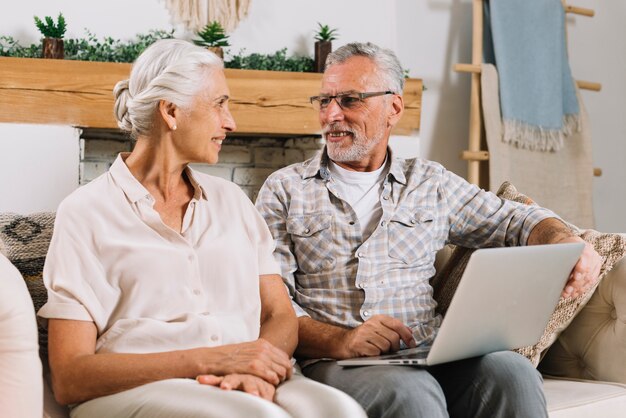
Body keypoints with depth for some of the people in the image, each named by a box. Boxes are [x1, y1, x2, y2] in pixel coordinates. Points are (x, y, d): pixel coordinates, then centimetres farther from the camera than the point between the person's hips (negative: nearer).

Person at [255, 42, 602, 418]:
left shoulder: (431, 183, 20)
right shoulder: (285, 190, 11)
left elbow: (517, 221, 20)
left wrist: (568, 243, -5)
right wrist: (339, 340, -18)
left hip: (428, 355, 4)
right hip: (335, 360, -3)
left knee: (512, 373, -28)